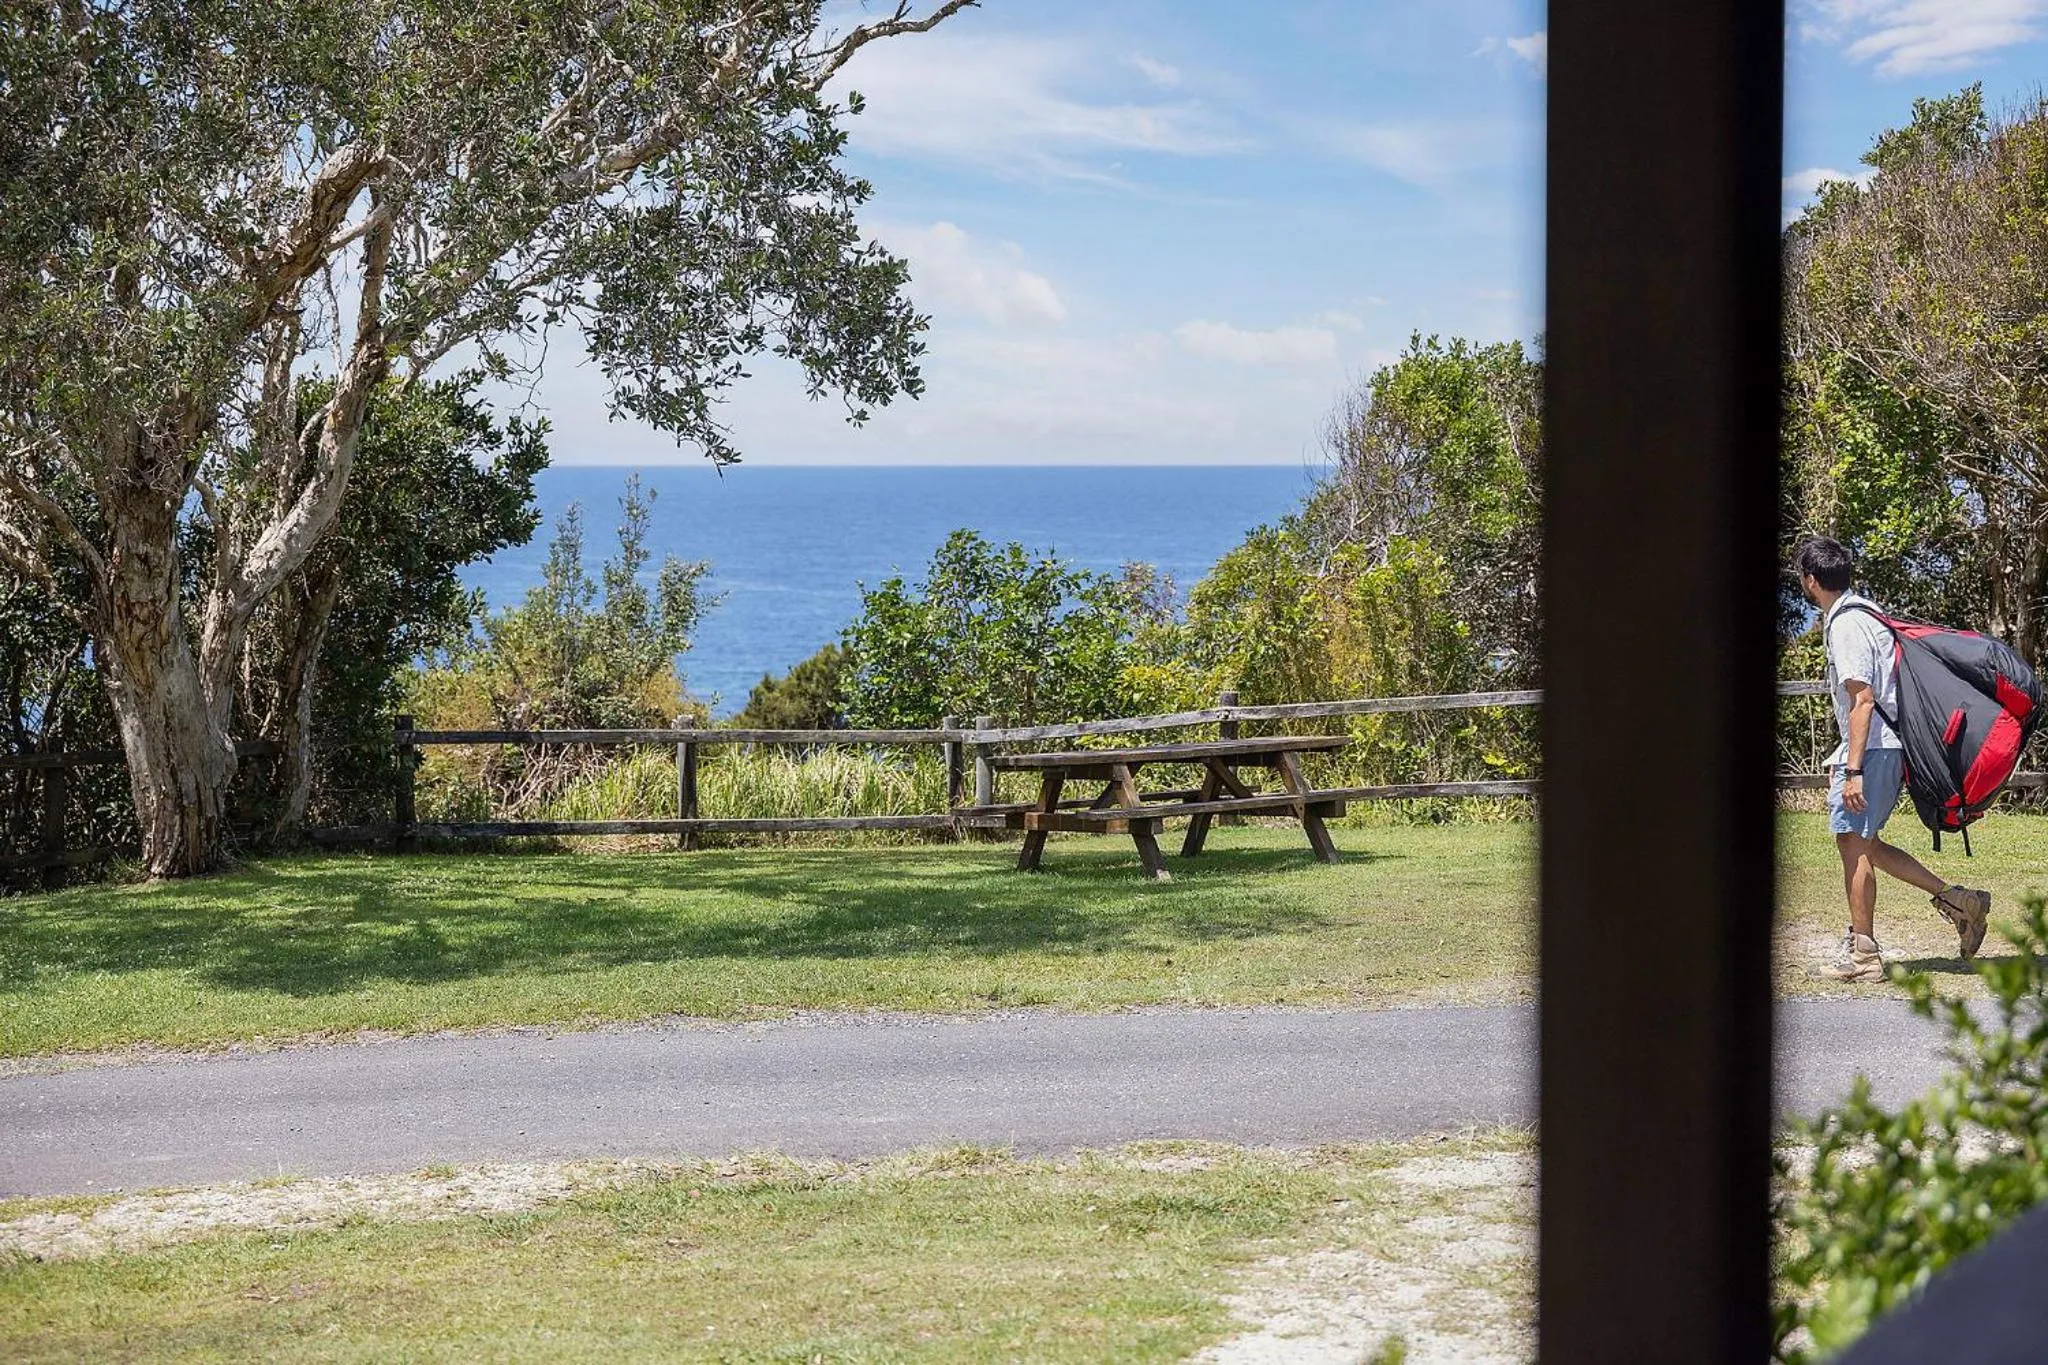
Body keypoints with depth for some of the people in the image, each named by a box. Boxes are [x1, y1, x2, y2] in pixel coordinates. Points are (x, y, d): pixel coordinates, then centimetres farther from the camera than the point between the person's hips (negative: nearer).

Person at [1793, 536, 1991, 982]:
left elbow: (1863, 700, -21)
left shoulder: (1845, 626, -15)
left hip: (1872, 750, -10)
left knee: (1854, 845, -5)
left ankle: (1863, 954, -2)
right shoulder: (1859, 615, 16)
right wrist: (1843, 759, 25)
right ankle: (1955, 900, 15)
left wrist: (1853, 770, -23)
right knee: (1864, 846, 14)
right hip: (1885, 746, 10)